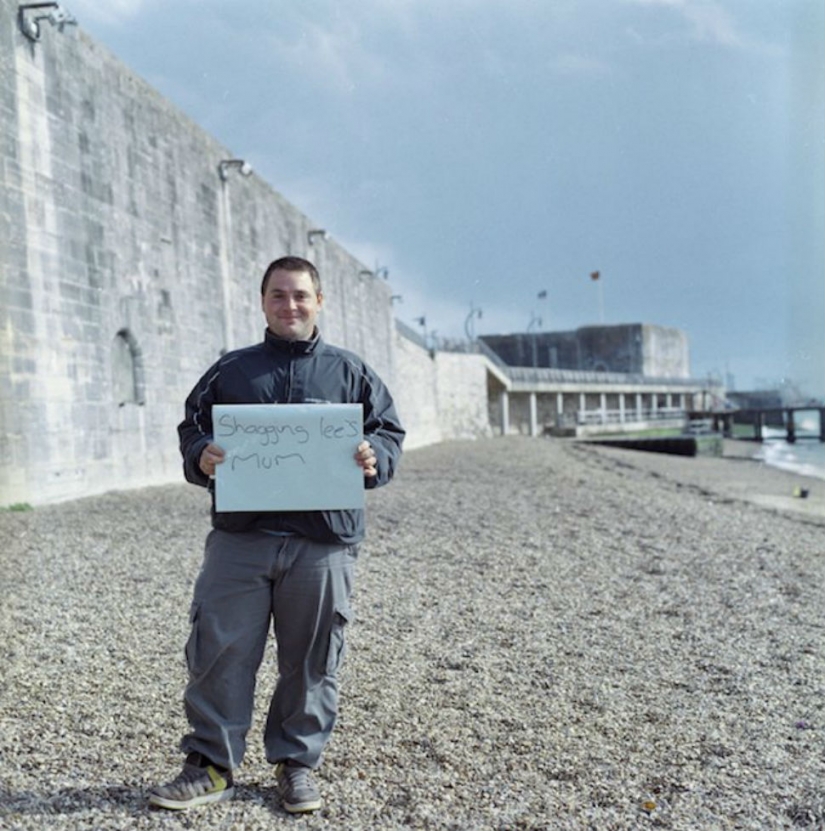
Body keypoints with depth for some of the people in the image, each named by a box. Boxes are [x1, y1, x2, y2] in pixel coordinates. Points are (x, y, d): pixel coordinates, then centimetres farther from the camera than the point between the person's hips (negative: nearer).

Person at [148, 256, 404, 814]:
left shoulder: (350, 372, 13)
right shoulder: (231, 370, 15)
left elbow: (390, 430, 12)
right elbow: (192, 428, 14)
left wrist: (375, 458, -10)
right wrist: (200, 457, -8)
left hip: (323, 542, 0)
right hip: (239, 536, 1)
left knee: (311, 659, 6)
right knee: (219, 650, 0)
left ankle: (297, 764, 23)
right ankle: (211, 767, 14)